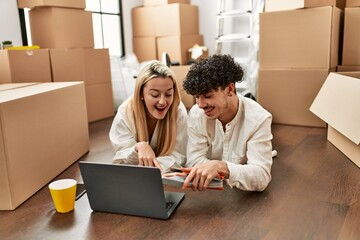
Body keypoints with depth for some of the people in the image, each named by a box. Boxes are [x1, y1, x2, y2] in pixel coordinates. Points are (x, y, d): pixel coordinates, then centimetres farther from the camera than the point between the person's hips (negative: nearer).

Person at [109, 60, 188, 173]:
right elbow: (121, 161, -16)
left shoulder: (179, 111, -19)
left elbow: (177, 156, -18)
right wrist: (138, 147, -38)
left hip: (168, 176, 0)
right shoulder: (125, 113, -18)